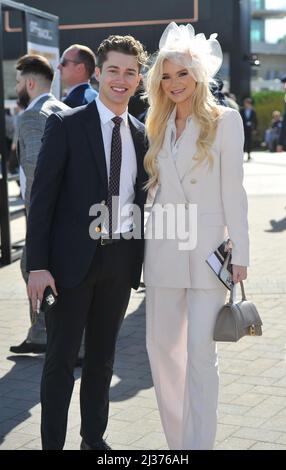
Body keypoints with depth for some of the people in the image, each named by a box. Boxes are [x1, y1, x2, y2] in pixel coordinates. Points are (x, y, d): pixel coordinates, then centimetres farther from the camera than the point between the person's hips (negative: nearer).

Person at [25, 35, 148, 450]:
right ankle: (52, 443, 16)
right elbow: (42, 197, -9)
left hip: (121, 260, 5)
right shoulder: (66, 125, -7)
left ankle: (94, 438, 30)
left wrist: (143, 260, 6)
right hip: (74, 258, -5)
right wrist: (37, 265, -15)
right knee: (61, 358, 4)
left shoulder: (141, 135, 9)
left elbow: (141, 198, 13)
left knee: (103, 354, 16)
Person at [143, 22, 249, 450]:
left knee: (200, 351, -8)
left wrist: (239, 253, -7)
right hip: (162, 248, 5)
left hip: (207, 248, -5)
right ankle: (177, 438, 22)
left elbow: (233, 190, -4)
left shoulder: (225, 120, -1)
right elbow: (151, 185, 15)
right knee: (161, 345, 8)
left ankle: (198, 442, 2)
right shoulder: (159, 125, 14)